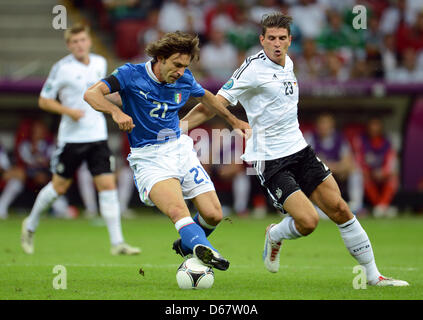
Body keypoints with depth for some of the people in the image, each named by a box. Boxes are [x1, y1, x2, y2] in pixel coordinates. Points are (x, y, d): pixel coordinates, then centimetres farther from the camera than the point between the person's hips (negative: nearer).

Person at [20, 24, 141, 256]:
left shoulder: (100, 63, 7)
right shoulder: (62, 68, -9)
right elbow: (43, 100, -5)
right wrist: (68, 110, -18)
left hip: (97, 135, 4)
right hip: (71, 138, -4)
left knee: (108, 185, -6)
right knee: (59, 186, 6)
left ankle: (117, 243, -4)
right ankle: (31, 225, 30)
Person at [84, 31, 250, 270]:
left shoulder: (185, 80, 4)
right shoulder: (132, 75, -10)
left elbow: (206, 97, 26)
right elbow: (92, 94, -19)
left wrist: (233, 120, 35)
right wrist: (116, 112, -37)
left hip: (180, 148, 5)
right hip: (148, 158, -5)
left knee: (213, 215, -4)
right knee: (177, 210, -31)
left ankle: (186, 246, 24)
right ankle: (204, 249, -52)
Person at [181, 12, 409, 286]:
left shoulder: (287, 63, 9)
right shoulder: (254, 69, -14)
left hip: (300, 150, 7)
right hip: (270, 160, -7)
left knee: (340, 209, 2)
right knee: (308, 221, -19)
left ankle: (373, 276, 12)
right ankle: (275, 236, 16)